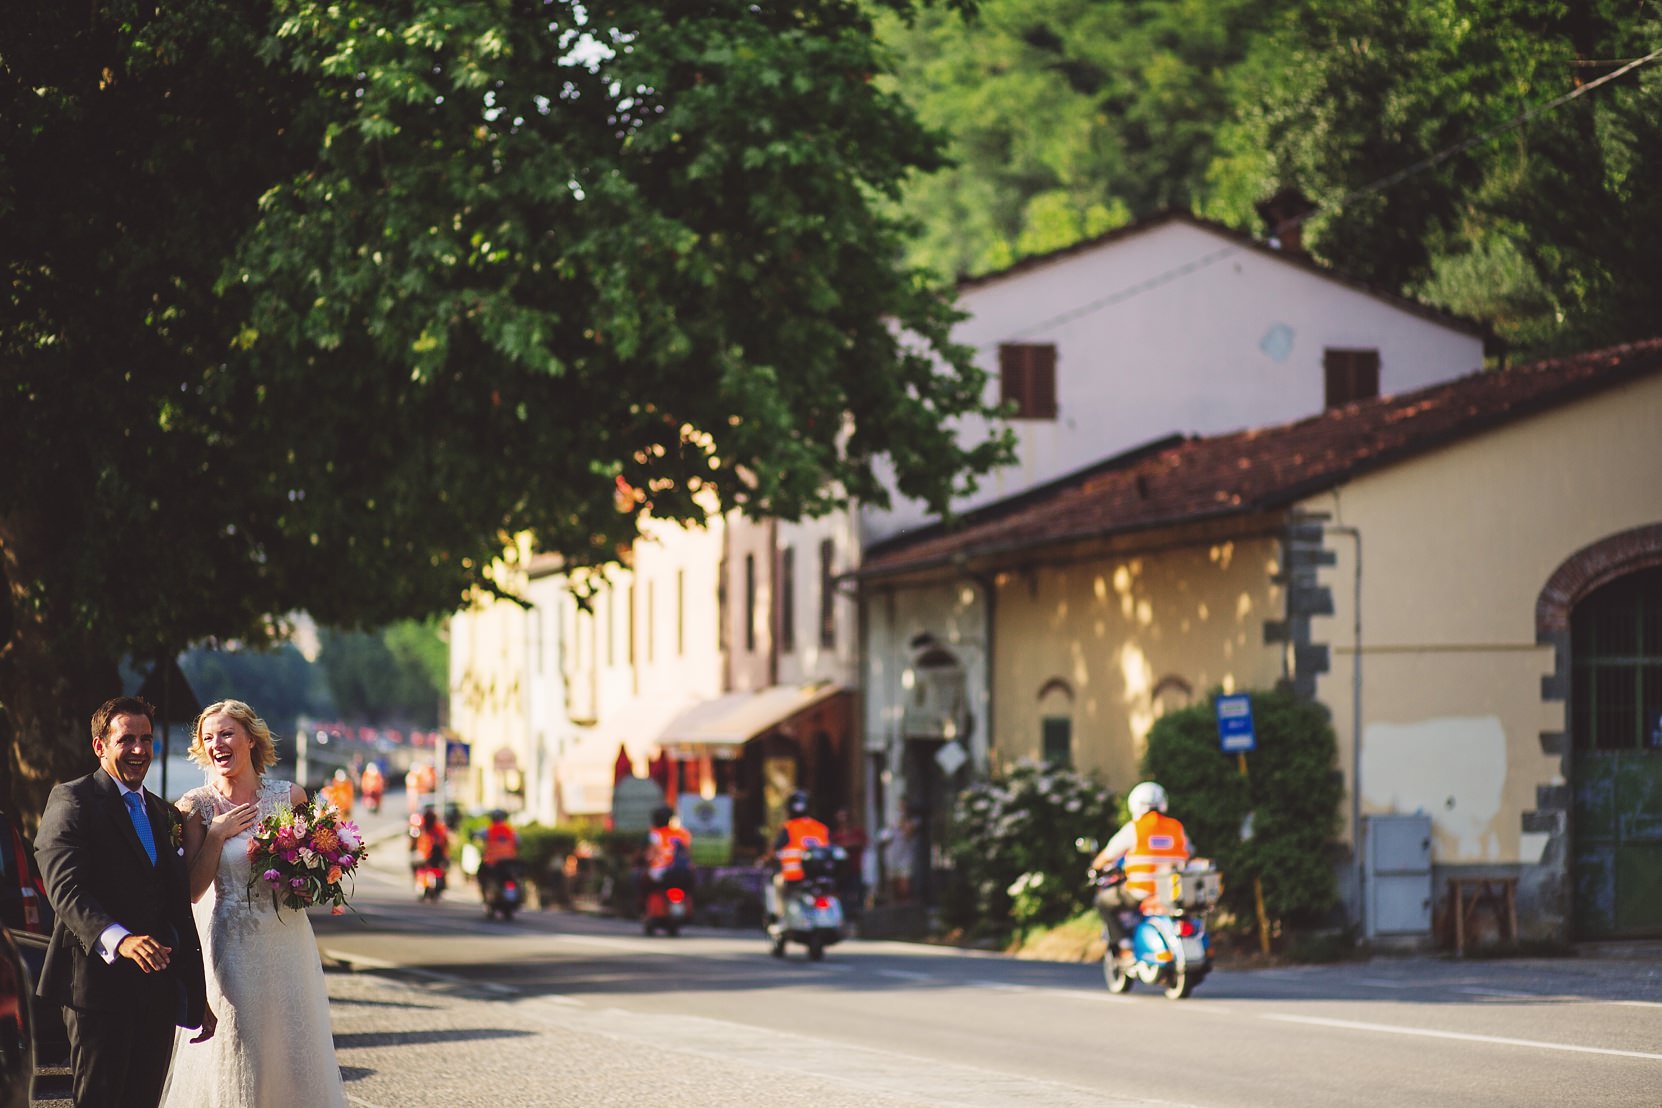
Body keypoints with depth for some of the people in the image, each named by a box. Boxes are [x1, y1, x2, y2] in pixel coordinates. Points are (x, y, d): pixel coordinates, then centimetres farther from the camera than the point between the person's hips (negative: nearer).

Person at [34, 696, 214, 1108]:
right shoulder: (72, 800, -5)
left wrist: (199, 994, 16)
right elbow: (65, 888, -18)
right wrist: (118, 940, -35)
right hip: (99, 979, -7)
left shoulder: (160, 811, 19)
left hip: (157, 984, 7)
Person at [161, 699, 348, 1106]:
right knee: (235, 1061, 0)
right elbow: (192, 891, -8)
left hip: (287, 941, 2)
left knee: (293, 1052, 6)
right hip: (230, 947, -2)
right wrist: (217, 834, -14)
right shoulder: (197, 806, -3)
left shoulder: (290, 797, 3)